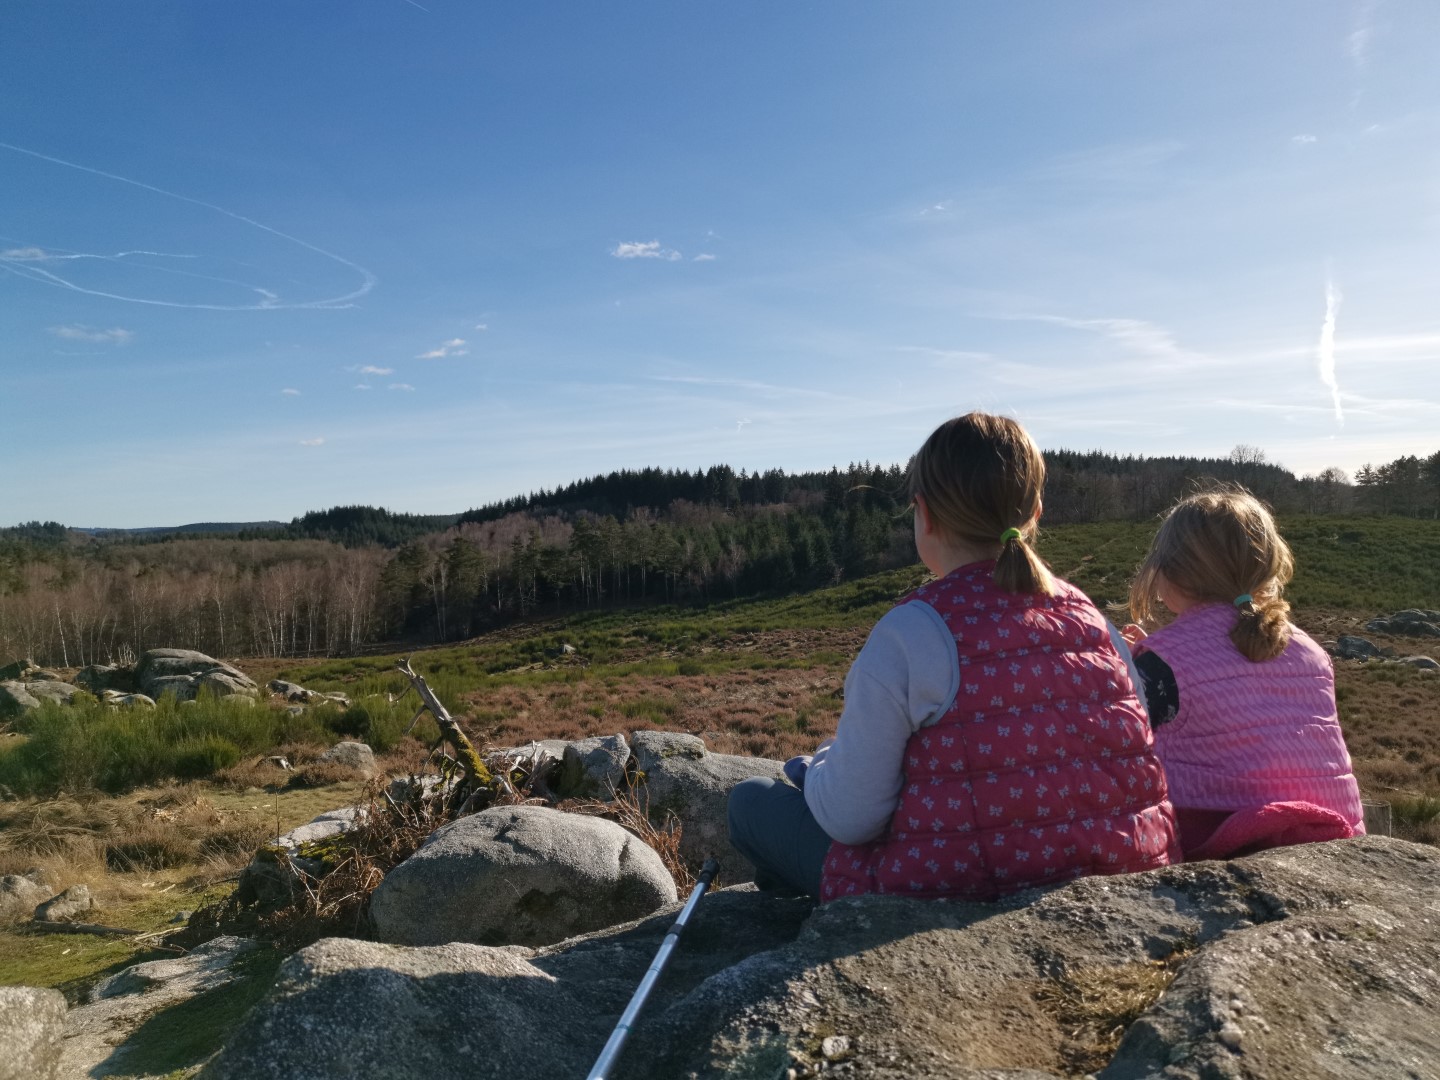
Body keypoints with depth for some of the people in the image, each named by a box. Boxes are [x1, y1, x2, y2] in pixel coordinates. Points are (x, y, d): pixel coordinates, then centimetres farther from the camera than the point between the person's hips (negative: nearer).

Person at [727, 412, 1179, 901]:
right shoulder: (1090, 618, -1)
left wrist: (816, 767, 8)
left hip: (959, 884, -7)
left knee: (753, 799, 14)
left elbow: (850, 819, -16)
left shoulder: (907, 634, -19)